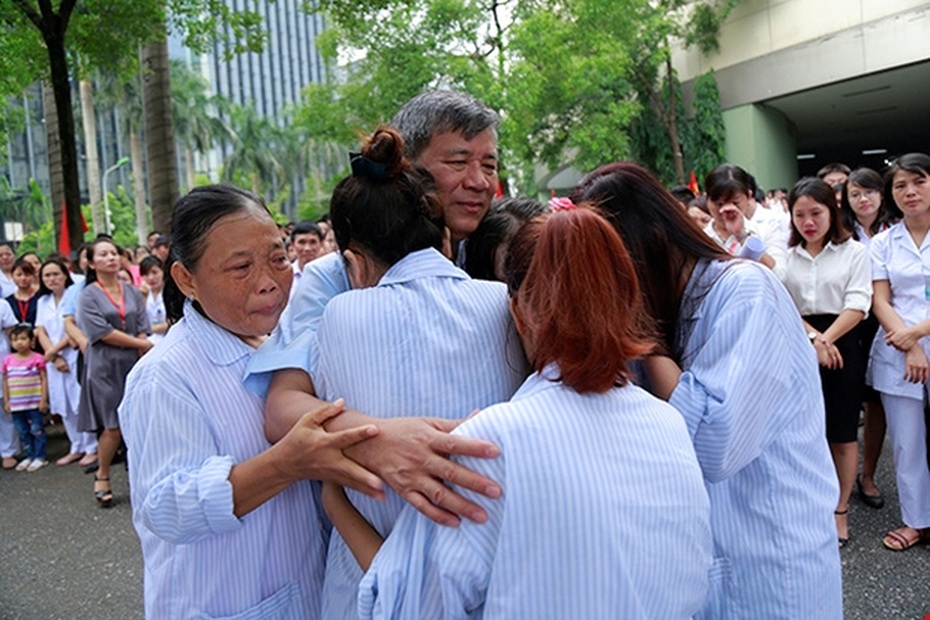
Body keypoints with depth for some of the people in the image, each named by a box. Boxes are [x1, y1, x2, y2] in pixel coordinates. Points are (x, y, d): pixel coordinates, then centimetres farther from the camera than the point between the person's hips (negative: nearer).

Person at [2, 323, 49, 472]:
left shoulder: (37, 359, -7)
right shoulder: (8, 360, 4)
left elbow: (43, 380, -5)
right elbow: (5, 382, 10)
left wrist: (43, 400, -8)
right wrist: (6, 401, 8)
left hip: (34, 403, -4)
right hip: (16, 404, 4)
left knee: (36, 430, 2)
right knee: (22, 432, 12)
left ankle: (40, 457, 11)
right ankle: (29, 456, 22)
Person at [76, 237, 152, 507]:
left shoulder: (132, 292, 10)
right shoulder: (88, 295, -1)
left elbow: (143, 331, 5)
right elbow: (102, 333, -11)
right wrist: (141, 344, -8)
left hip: (133, 364, 3)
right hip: (104, 366, -3)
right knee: (112, 426, -4)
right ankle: (102, 476, 16)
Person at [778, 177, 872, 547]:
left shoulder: (853, 251, 0)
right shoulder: (786, 256, 7)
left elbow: (858, 305, -8)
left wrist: (825, 340, -20)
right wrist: (812, 337, -15)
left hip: (843, 345, -2)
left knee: (842, 433, 5)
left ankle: (840, 510, 18)